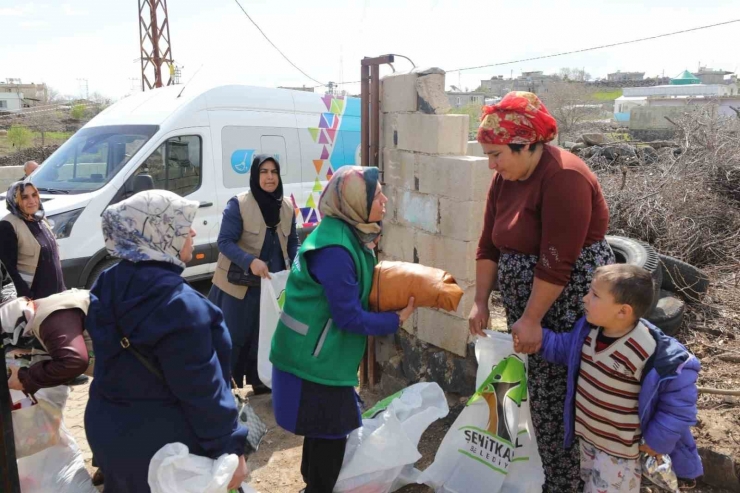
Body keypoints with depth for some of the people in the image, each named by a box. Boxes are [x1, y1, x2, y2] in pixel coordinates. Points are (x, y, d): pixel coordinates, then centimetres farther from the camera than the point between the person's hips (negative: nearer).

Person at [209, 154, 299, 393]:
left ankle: (259, 380, 32)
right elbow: (225, 241, -17)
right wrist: (250, 261, -32)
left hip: (274, 284, 5)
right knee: (232, 336, 4)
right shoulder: (238, 204, -14)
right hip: (239, 284, -5)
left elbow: (293, 243, 12)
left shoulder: (287, 207, 3)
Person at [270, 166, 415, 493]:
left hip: (322, 355, 10)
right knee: (330, 435, 6)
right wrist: (396, 320, -11)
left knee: (324, 433, 24)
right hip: (315, 360, -10)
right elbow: (350, 317, -23)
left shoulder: (351, 236, 4)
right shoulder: (334, 250, -28)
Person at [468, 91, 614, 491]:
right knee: (539, 394, 16)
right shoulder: (505, 178, 5)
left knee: (559, 400, 1)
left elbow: (556, 262, -24)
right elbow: (489, 245, 7)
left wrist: (532, 319, -20)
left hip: (570, 304, -8)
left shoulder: (564, 178, -21)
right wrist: (481, 302, 3)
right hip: (528, 304, 8)